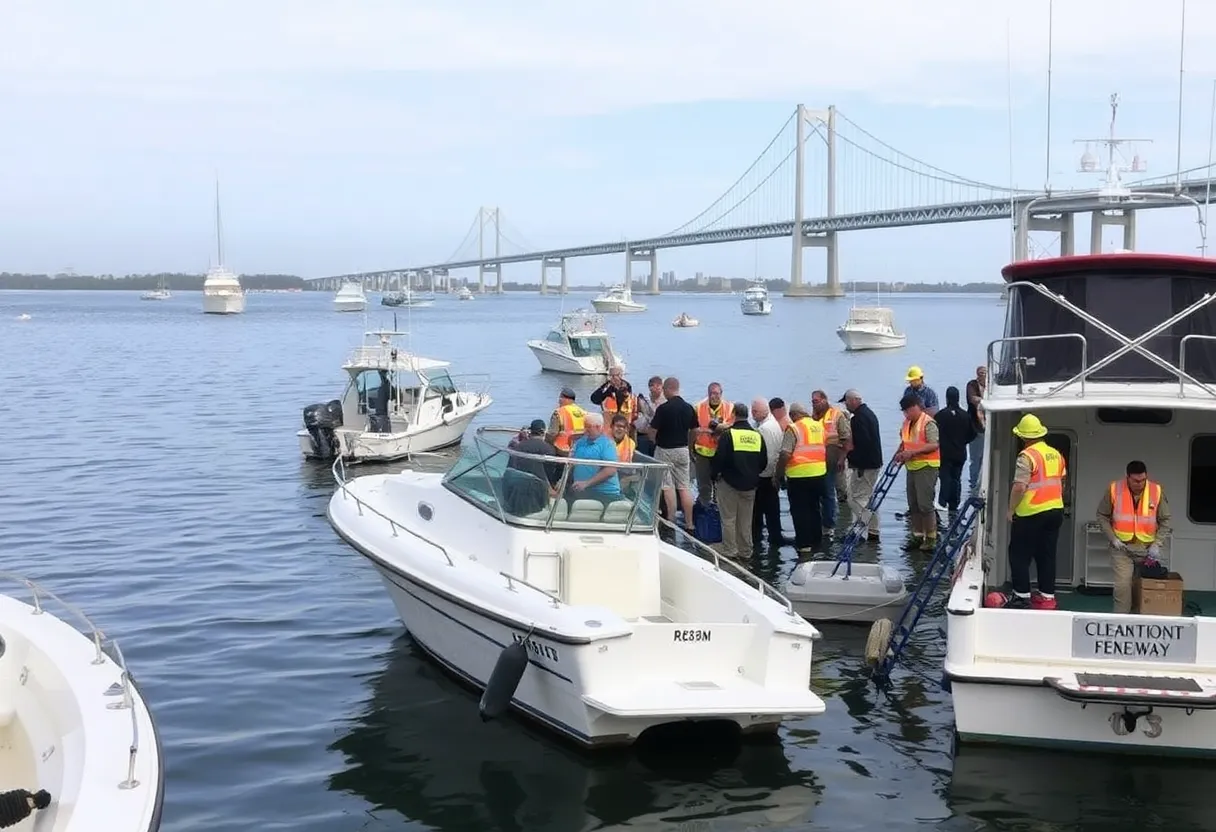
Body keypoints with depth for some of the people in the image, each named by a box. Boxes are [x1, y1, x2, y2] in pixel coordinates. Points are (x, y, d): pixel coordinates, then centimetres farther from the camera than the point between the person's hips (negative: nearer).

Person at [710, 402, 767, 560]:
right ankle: (745, 550, 19)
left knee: (728, 518, 5)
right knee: (746, 520, 13)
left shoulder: (728, 434, -13)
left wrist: (714, 475, 2)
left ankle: (729, 550, 8)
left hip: (729, 482, -5)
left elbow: (718, 459, -14)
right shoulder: (758, 436, 3)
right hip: (750, 485, 5)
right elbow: (763, 462, 9)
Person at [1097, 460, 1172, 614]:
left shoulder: (1157, 491, -7)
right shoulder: (1114, 489, -10)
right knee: (1122, 586, -13)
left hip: (1147, 548, 2)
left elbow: (1164, 520, 2)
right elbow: (1102, 516, 1)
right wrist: (1113, 538, -8)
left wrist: (1157, 544, -8)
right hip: (1122, 547, -2)